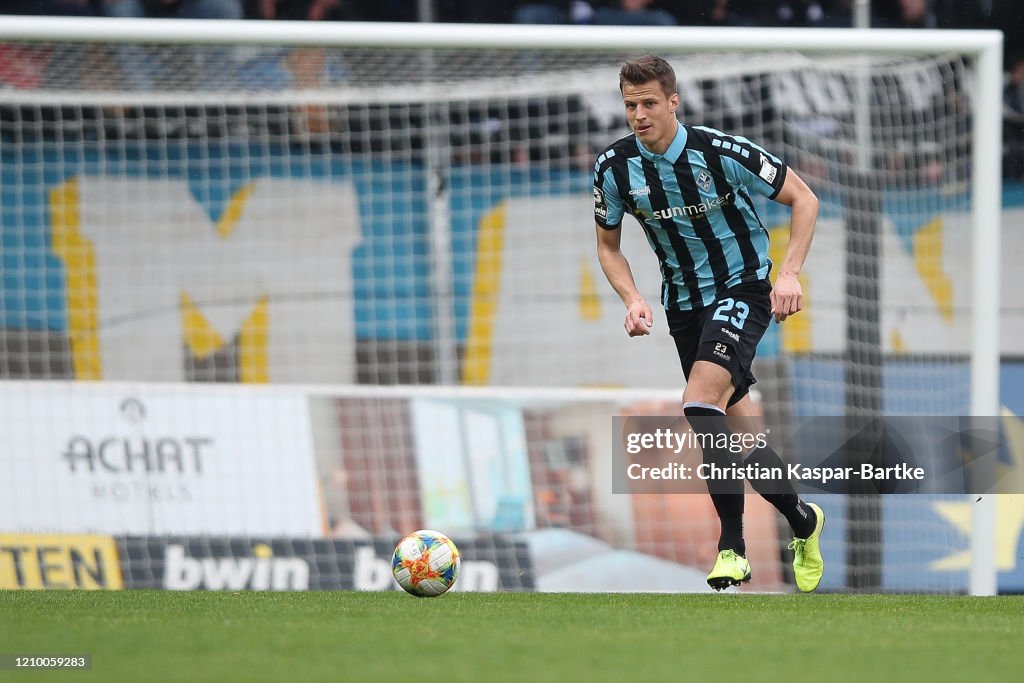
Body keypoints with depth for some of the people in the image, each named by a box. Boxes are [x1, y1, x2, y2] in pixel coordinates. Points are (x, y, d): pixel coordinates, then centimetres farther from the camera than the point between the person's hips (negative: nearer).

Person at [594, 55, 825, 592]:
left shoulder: (722, 151, -18)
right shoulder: (614, 166, -7)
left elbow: (803, 199, -8)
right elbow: (608, 246, 9)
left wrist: (789, 275, -18)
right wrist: (632, 300, -8)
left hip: (742, 287, -5)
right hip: (683, 302, 5)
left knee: (700, 403, -26)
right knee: (737, 429, 8)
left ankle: (732, 545, -22)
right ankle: (801, 520, 32)